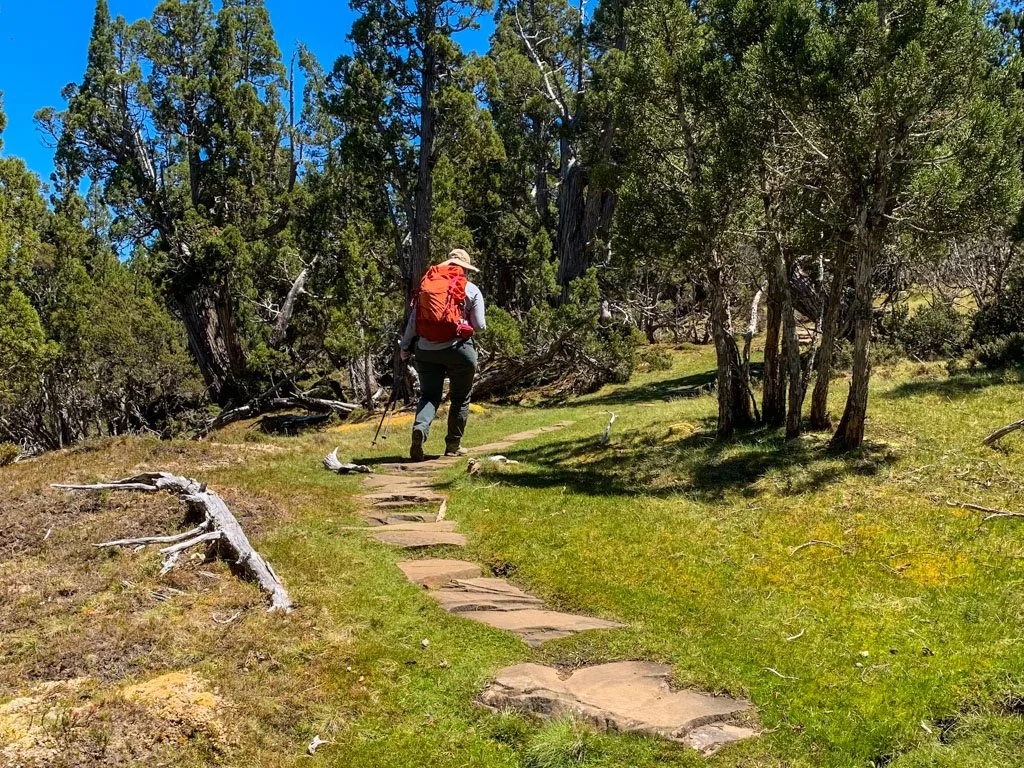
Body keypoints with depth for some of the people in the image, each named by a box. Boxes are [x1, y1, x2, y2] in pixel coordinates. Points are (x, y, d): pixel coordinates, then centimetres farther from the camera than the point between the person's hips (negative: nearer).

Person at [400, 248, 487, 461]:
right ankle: (453, 445, 19)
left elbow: (414, 318, 5)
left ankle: (420, 427, -21)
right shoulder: (472, 290, 3)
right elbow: (479, 326, 0)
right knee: (460, 398, 13)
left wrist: (406, 345, 11)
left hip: (427, 349, 2)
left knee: (429, 395, 9)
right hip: (458, 348, -2)